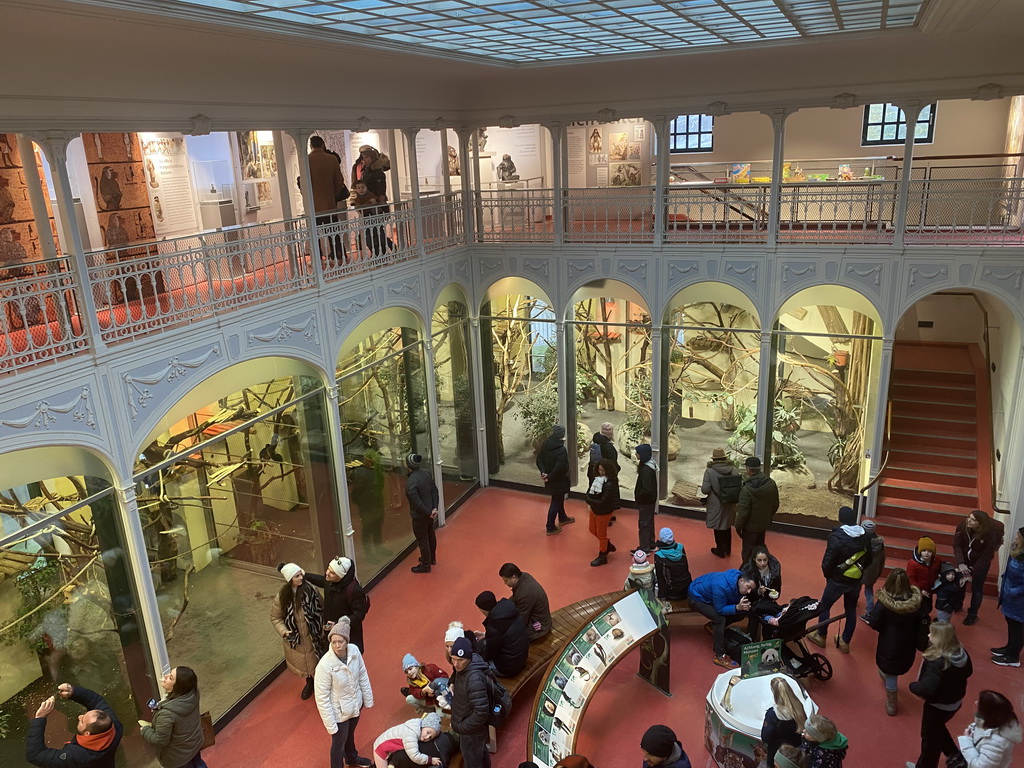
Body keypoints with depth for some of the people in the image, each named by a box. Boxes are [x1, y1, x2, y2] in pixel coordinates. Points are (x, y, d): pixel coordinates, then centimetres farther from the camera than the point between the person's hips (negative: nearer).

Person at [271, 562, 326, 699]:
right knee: (302, 663, 22)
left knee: (316, 660, 15)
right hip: (295, 638, 1)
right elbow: (275, 618, -4)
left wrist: (323, 629, -10)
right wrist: (284, 632, -18)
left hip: (313, 635, -1)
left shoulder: (311, 590, -19)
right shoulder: (282, 596, -17)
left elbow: (321, 610, -9)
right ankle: (309, 683, 50)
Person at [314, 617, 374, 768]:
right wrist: (331, 724, -17)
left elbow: (363, 676, -2)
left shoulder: (354, 651, -19)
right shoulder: (325, 665, -33)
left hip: (355, 704, 6)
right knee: (338, 744, 19)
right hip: (339, 712, -6)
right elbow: (322, 698, -23)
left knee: (350, 734, 33)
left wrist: (368, 699, 6)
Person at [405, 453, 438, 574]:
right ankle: (432, 558, 48)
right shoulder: (426, 473, -8)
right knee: (431, 535, 27)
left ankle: (425, 566, 29)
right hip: (430, 511, 8)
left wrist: (428, 513, -15)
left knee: (422, 540, 11)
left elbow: (417, 502, -29)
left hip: (420, 515, -8)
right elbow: (434, 490, -3)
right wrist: (434, 508, -4)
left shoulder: (411, 482, -31)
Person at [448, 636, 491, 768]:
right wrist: (452, 683, -2)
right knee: (481, 754, 31)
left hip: (472, 730, -8)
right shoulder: (463, 666, -10)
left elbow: (481, 712, -35)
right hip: (466, 724, 8)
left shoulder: (474, 679, -38)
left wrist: (460, 726, -23)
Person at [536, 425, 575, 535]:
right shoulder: (561, 450, -29)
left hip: (550, 479, 8)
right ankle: (551, 528, 16)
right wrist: (549, 477, -18)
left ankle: (562, 518, 49)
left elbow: (539, 459, -2)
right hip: (558, 480, -8)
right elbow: (559, 468, -30)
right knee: (555, 503, 6)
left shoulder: (545, 444, -6)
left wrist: (543, 472, -8)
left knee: (559, 498, 28)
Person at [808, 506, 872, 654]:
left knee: (824, 606, 14)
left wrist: (828, 575, -1)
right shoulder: (865, 536, -5)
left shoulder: (837, 537, -24)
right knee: (851, 610, 18)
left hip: (838, 580, -5)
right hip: (856, 580, 5)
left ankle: (820, 636, 27)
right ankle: (845, 642, 28)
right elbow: (868, 559, 6)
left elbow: (827, 562, -21)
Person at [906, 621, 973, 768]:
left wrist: (912, 686, -21)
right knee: (938, 729, 33)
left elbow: (926, 689, -40)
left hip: (938, 706, -7)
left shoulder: (936, 663, -36)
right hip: (955, 702, 7)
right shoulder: (961, 653, -11)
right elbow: (968, 671, 9)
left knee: (930, 738, 17)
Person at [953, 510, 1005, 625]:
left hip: (981, 562, -3)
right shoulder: (963, 525, -25)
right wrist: (960, 563, -30)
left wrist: (973, 570, -21)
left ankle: (972, 614, 24)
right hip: (964, 559, 3)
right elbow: (956, 544, -19)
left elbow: (987, 555, -21)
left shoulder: (990, 533, -31)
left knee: (977, 588, 6)